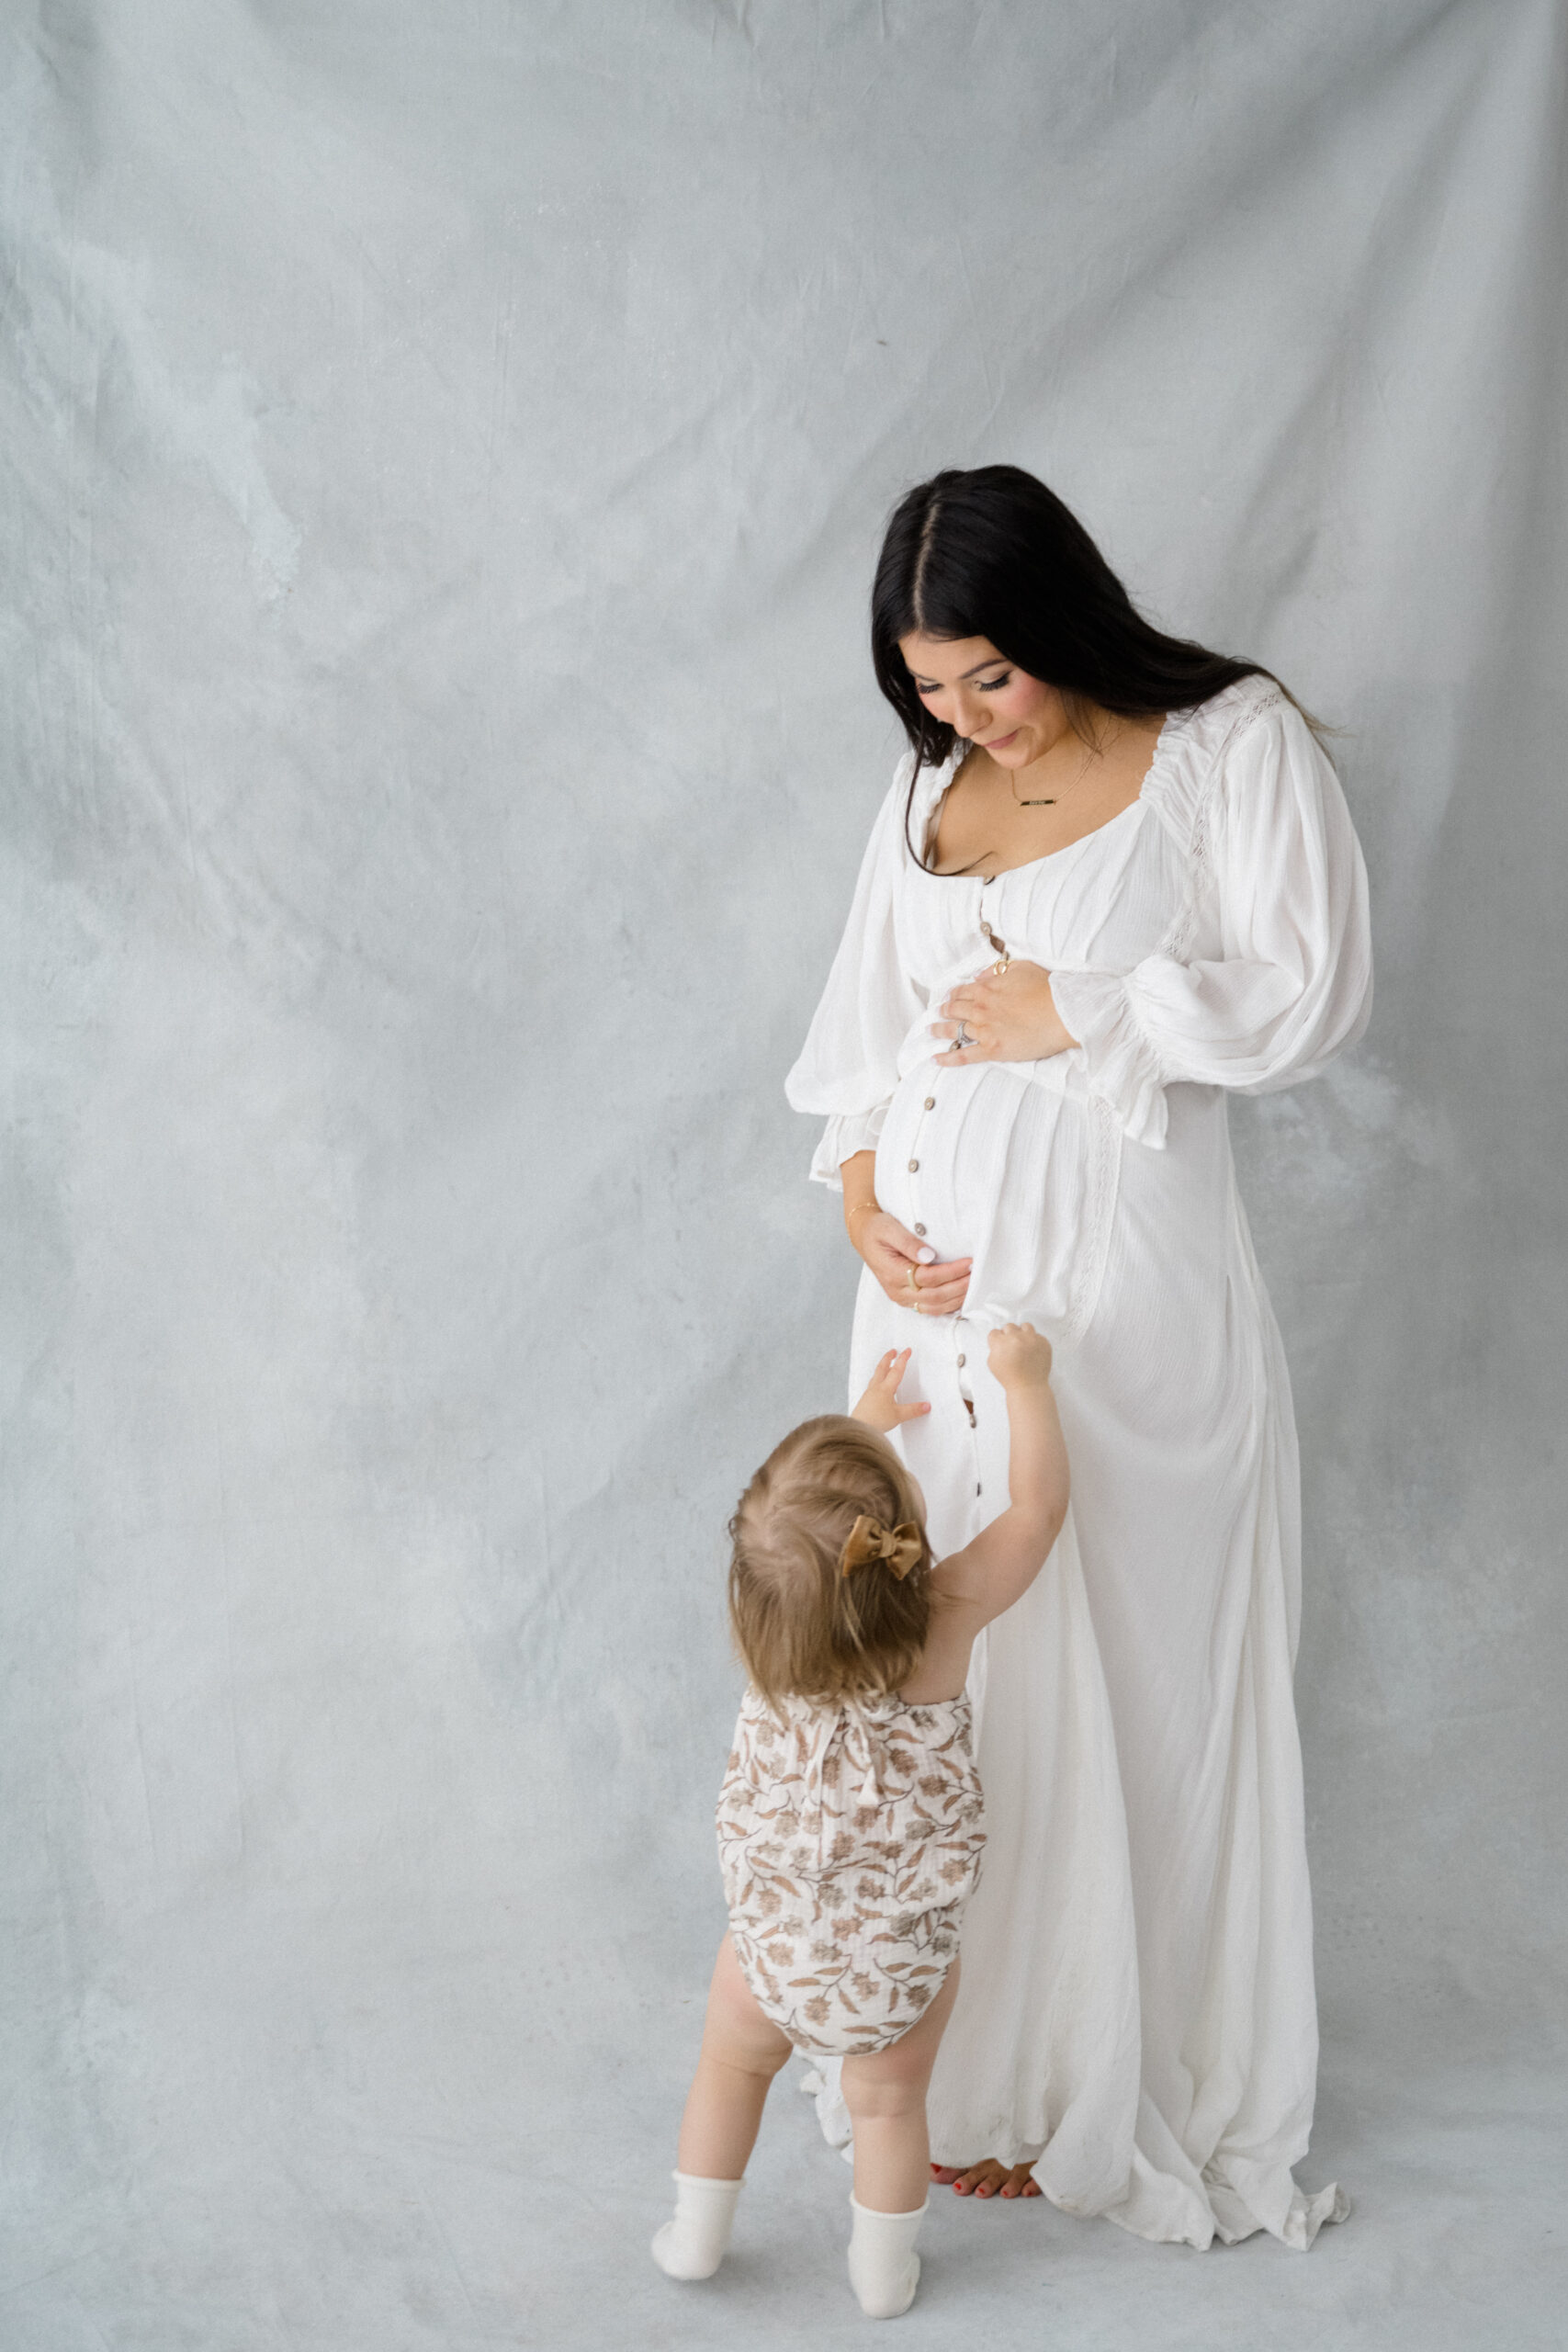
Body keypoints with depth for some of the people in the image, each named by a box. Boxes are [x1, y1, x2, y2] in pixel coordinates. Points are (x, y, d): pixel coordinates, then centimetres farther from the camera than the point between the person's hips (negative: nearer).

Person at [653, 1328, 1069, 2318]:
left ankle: (697, 2238, 44)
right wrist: (1026, 1381, -2)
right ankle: (884, 2273, 41)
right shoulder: (946, 1620, -27)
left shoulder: (767, 1621, -19)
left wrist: (867, 1421, 15)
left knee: (731, 2069, 28)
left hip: (774, 1940, 2)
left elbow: (807, 1532, 4)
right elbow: (1037, 1507, -12)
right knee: (890, 2102, 23)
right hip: (903, 1956, -1)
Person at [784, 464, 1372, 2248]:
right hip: (938, 1279, 5)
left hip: (1118, 1286, -5)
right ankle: (968, 2060, 25)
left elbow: (1312, 998, -10)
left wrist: (1071, 1013, -10)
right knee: (939, 1663, 9)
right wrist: (859, 1201, 1)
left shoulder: (1232, 743, -3)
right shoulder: (926, 792, 13)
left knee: (1118, 1673, 2)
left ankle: (1105, 2086, 18)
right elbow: (862, 1023, 17)